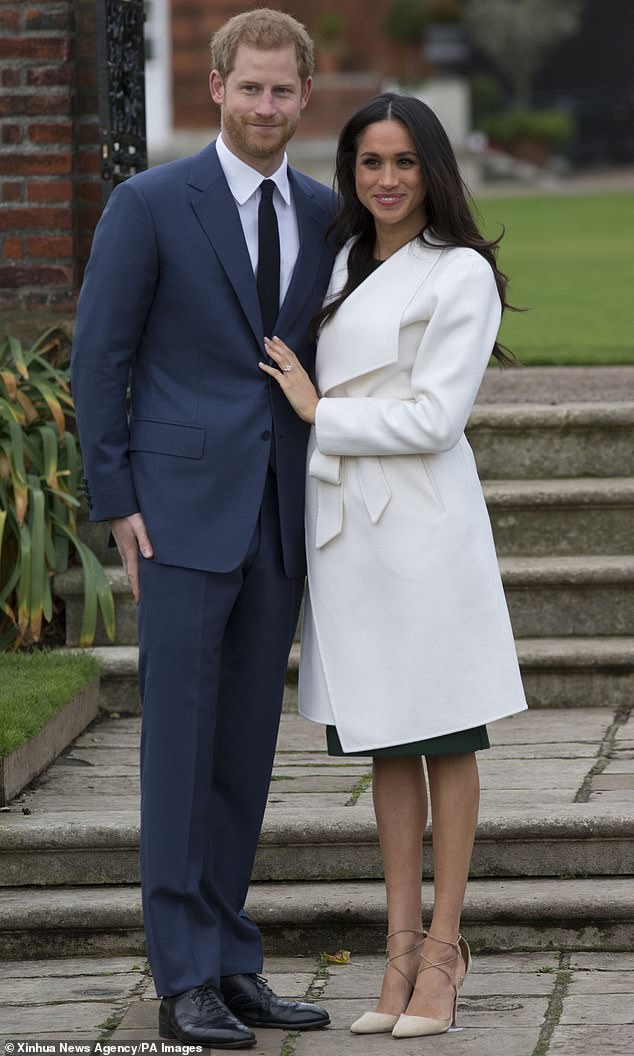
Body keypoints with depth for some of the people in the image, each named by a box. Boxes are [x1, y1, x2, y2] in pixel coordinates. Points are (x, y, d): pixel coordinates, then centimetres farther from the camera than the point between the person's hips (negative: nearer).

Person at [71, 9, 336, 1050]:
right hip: (182, 512, -5)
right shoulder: (150, 205, -5)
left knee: (247, 749, 9)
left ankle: (232, 963, 15)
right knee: (181, 742, -4)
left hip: (278, 519, 5)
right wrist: (118, 504, -8)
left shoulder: (324, 214, 10)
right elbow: (100, 358, -4)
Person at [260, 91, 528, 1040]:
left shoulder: (461, 276, -7)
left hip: (422, 522, -6)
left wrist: (320, 413, -7)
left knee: (444, 738, 2)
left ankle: (444, 946, 7)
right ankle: (402, 945, 12)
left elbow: (434, 418, -13)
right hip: (345, 522, 7)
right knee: (385, 744, 8)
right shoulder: (344, 265, 14)